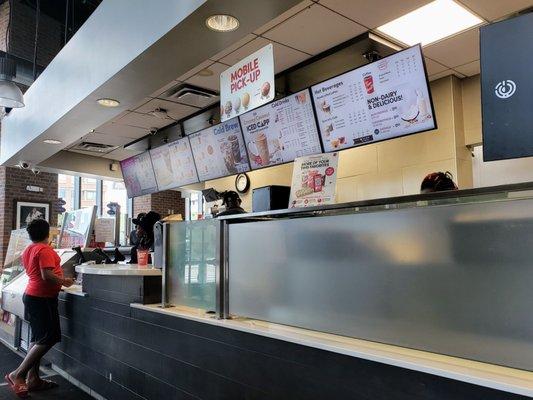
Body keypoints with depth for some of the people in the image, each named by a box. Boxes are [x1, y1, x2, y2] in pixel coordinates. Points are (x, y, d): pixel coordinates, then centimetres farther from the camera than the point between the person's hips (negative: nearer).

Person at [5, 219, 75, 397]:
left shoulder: (28, 250, 11)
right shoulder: (45, 250, -17)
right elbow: (47, 275, -25)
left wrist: (58, 282, 26)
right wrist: (64, 281, -11)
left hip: (31, 294, 10)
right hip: (42, 298, -10)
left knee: (38, 338, 14)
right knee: (48, 339, -5)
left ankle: (33, 378, 18)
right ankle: (18, 374, -5)